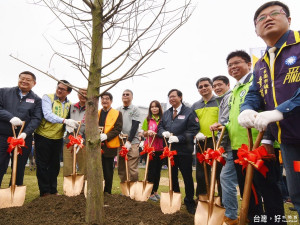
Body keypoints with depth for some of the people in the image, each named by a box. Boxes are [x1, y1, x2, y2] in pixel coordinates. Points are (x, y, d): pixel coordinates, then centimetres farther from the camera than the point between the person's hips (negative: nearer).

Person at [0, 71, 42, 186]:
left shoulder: (36, 100, 7)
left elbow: (36, 119, -1)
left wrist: (26, 132, -15)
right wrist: (10, 117, -17)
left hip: (24, 137, 1)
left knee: (19, 168, 10)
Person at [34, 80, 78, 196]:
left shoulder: (69, 104, 4)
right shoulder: (47, 97, -10)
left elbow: (69, 120, 6)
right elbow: (48, 115, -25)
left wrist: (70, 127, -17)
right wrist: (64, 120, -38)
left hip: (58, 138, 5)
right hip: (43, 136, -4)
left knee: (55, 165, 13)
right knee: (42, 165, 5)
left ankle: (53, 190, 26)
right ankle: (44, 191, 18)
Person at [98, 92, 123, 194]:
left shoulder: (117, 113, 2)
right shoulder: (97, 113, 15)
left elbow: (118, 129, -7)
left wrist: (106, 136, -20)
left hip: (109, 146, -3)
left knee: (108, 171, 5)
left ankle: (107, 192, 18)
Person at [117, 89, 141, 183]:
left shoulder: (135, 109, 3)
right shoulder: (118, 110, 15)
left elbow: (135, 126, -5)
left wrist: (129, 141, -12)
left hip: (132, 143, -4)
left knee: (132, 169, -4)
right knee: (121, 168, 9)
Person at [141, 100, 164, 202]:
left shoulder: (163, 119, 4)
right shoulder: (147, 120, 4)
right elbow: (144, 133, 5)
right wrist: (148, 132, -16)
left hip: (160, 148, 2)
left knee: (158, 170, 11)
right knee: (151, 170, 2)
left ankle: (155, 190, 26)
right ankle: (150, 193, 13)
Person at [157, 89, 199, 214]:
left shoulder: (189, 112, -4)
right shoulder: (166, 113, 14)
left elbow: (194, 129, -12)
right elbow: (160, 127, 15)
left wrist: (179, 138, -20)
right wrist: (163, 132, -9)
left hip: (184, 150, -5)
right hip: (169, 149, 5)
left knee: (187, 177, 6)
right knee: (172, 176, 16)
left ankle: (189, 202, 23)